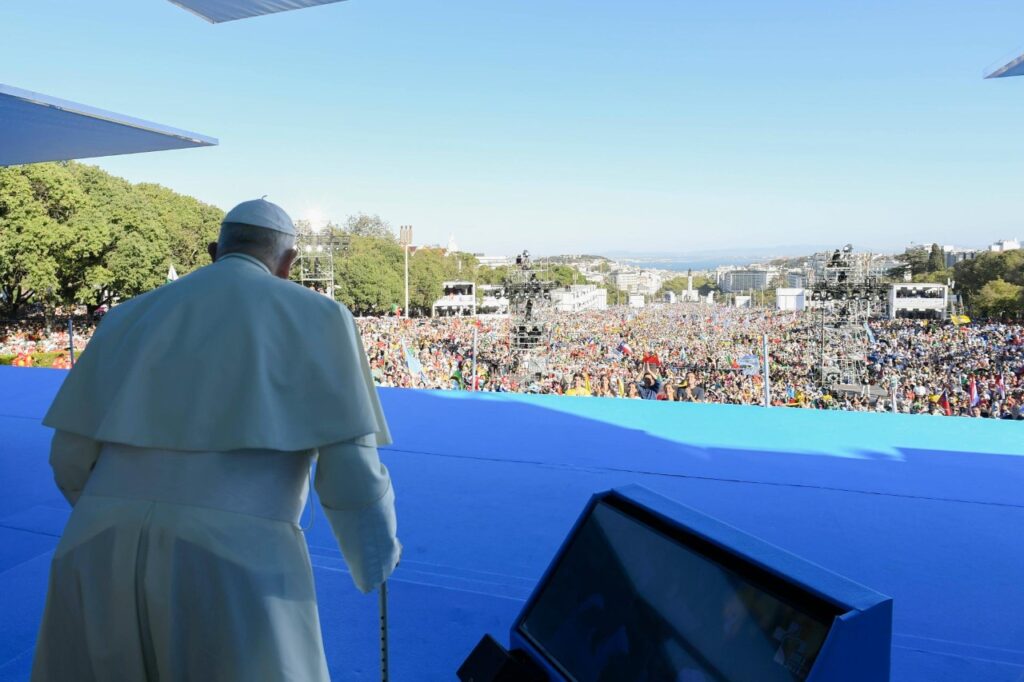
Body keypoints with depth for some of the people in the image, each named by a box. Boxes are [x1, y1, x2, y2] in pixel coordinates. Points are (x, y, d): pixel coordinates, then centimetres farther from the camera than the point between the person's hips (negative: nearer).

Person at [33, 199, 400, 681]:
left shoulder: (130, 316, 17)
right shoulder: (315, 316, 4)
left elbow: (72, 456, 15)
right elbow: (350, 470, -4)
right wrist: (375, 552, 14)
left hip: (102, 558, 5)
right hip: (237, 566, -4)